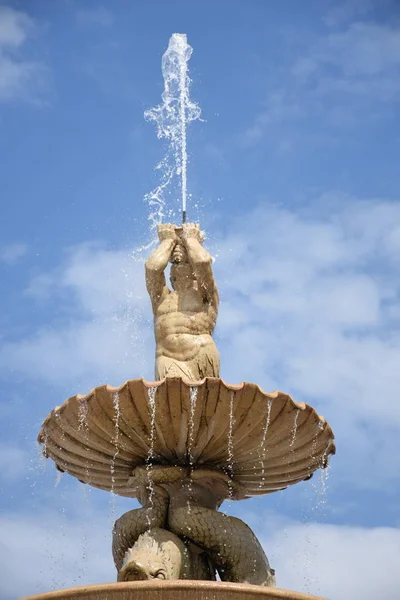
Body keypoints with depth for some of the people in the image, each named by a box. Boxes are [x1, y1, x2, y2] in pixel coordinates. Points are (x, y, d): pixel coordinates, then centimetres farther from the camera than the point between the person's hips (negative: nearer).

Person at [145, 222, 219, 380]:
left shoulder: (204, 294, 18)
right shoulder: (162, 297, 24)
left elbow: (203, 261, -1)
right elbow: (153, 266, 5)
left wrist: (190, 238, 18)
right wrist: (169, 241, 21)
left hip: (202, 358, -1)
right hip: (169, 362, 1)